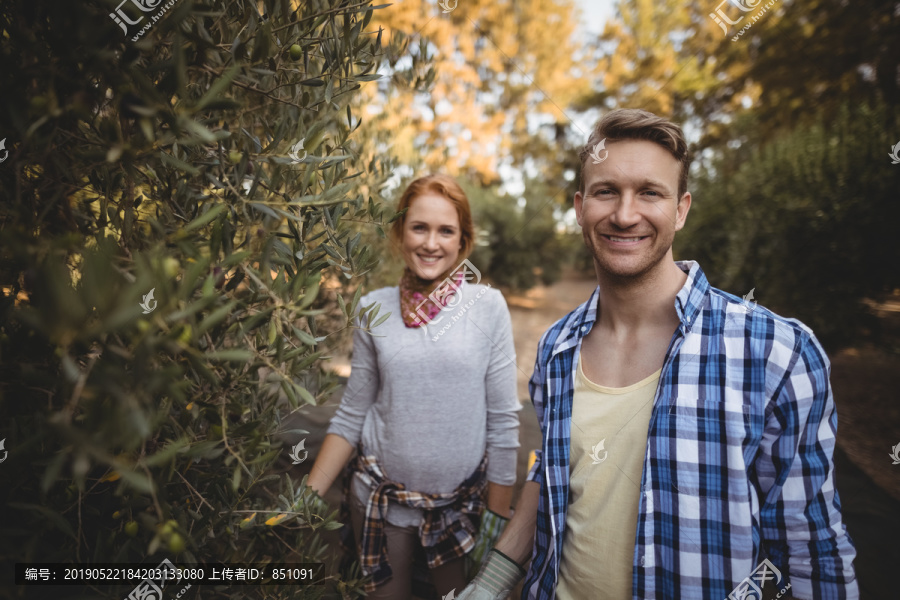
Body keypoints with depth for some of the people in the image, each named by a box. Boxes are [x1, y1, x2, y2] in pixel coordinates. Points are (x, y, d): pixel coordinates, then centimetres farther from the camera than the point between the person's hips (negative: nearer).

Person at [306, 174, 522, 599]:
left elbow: (503, 421, -7)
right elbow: (351, 416, 1)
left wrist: (498, 515, -4)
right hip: (380, 496, 2)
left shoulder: (487, 306, -10)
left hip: (461, 500, -1)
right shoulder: (374, 308, -4)